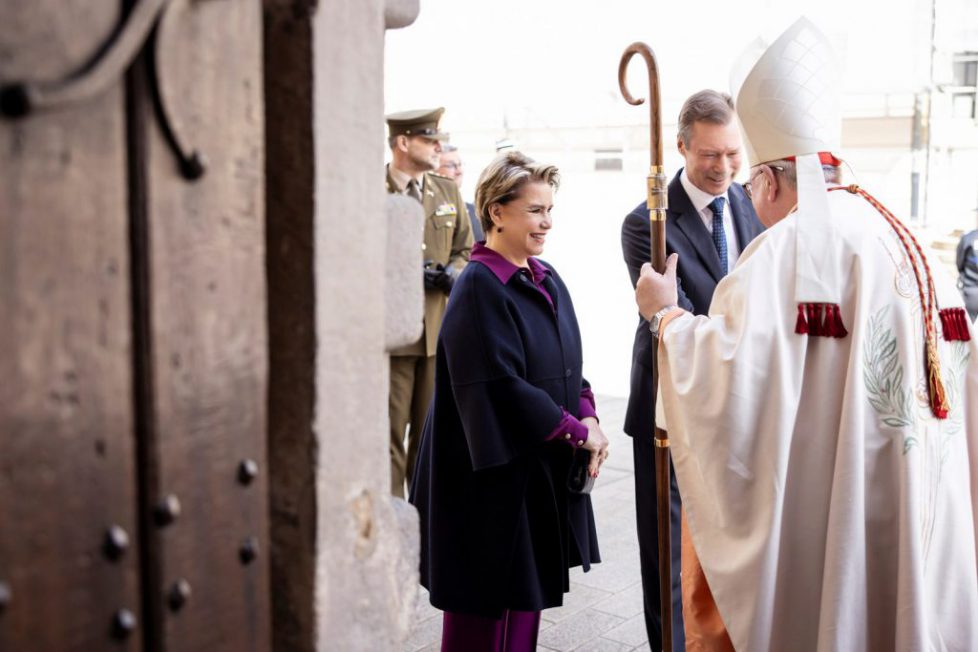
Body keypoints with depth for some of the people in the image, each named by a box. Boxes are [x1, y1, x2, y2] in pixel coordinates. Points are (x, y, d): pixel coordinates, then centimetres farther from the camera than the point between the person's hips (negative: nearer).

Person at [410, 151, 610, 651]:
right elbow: (502, 388, -22)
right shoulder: (479, 287, -17)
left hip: (545, 471, 8)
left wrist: (588, 416, -4)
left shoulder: (546, 278, 9)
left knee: (527, 595, 16)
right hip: (496, 475, -8)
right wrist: (578, 432, -15)